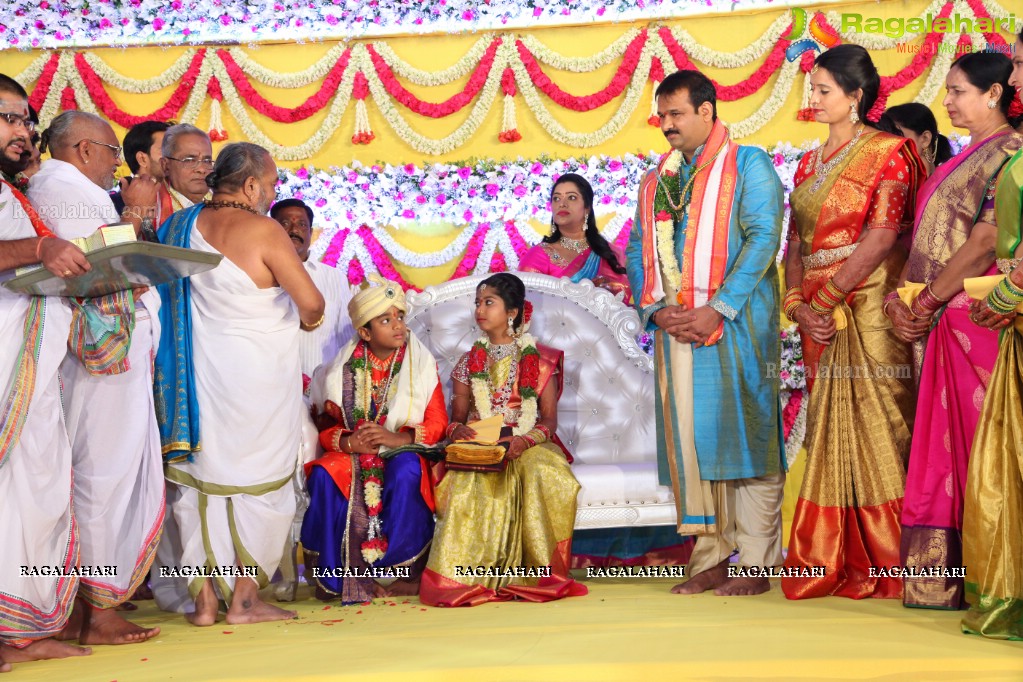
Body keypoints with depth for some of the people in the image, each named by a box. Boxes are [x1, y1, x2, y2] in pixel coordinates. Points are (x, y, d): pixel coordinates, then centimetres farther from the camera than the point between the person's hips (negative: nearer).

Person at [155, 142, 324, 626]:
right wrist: (307, 319, 3)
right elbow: (311, 302, -19)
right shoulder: (263, 231, -14)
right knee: (259, 481, 6)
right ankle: (244, 598, 9)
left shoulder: (183, 225, 4)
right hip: (257, 375, -5)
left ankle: (204, 599, 11)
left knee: (202, 478, 9)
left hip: (198, 371, 5)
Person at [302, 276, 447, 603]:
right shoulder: (343, 369, 2)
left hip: (405, 451, -2)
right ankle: (340, 573, -20)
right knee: (325, 476, -30)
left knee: (406, 472, -36)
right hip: (353, 455, 2)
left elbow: (437, 424, -4)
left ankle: (411, 570, -20)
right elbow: (325, 426, 3)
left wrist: (397, 438, -21)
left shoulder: (422, 364, 1)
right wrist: (349, 442, -19)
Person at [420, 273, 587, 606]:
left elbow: (549, 419, 2)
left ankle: (536, 573, -29)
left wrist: (527, 440, -20)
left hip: (528, 446, -1)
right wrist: (457, 430, -13)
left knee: (542, 470, -38)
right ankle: (468, 577, -34)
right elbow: (457, 415, 13)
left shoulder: (540, 360, 9)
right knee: (469, 480, -36)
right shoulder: (469, 362, 16)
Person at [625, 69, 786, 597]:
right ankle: (710, 558, 11)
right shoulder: (656, 179, 19)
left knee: (742, 434, -5)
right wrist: (656, 307, -2)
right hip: (675, 328, 6)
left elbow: (763, 237, -9)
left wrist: (718, 309, -17)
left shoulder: (747, 164, 2)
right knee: (688, 440, 4)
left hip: (736, 325, -5)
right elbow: (638, 250, 16)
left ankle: (755, 563, -1)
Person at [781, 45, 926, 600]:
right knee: (829, 435, 7)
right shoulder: (809, 164, 17)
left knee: (876, 426, -6)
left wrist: (823, 299, -15)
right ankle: (833, 564, 12)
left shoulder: (888, 153, -4)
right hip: (820, 320, 6)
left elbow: (881, 238, -14)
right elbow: (796, 244, 12)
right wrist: (798, 304, -5)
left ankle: (885, 566, 0)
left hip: (869, 310, -6)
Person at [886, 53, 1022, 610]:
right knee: (942, 445, 8)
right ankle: (941, 580, 11)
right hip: (935, 322, 9)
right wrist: (899, 297, 2)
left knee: (975, 439, -7)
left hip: (975, 316, -9)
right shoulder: (961, 162, 21)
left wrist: (927, 303, -12)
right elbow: (928, 239, 17)